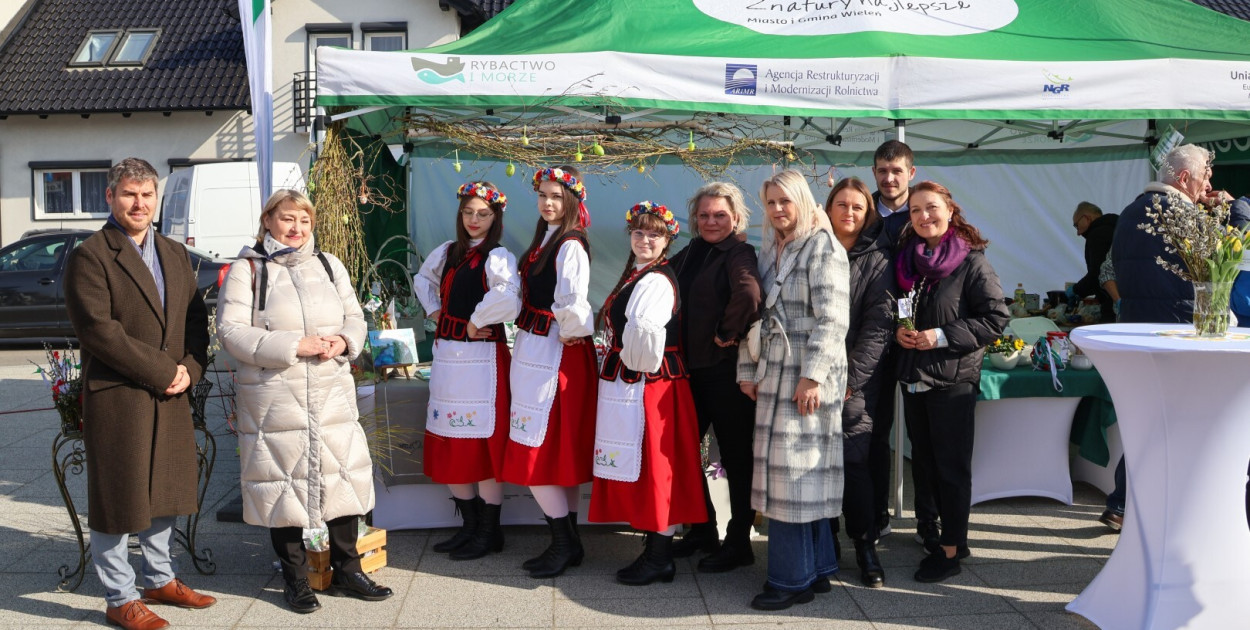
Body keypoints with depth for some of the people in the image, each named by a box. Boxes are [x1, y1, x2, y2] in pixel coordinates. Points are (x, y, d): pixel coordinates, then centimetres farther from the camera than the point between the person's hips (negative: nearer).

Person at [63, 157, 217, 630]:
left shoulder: (175, 255, 13)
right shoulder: (89, 257, -8)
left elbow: (197, 319, 11)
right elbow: (99, 330, -17)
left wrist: (190, 370, -6)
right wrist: (163, 372, -16)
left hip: (171, 397, 7)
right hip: (116, 398, -7)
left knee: (164, 492, 17)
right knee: (117, 499, 4)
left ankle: (159, 580, 34)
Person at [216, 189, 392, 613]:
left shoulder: (329, 265, 12)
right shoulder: (247, 269, -2)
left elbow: (354, 317, 15)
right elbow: (232, 331, -10)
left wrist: (344, 341, -8)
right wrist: (293, 346, -18)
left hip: (333, 393, 4)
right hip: (274, 398, -4)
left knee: (345, 475, 5)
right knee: (283, 480, 4)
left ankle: (346, 569, 21)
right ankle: (294, 579, 20)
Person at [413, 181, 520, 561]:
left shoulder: (497, 257, -10)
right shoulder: (449, 252, 12)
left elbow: (507, 300, -29)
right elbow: (423, 279, 31)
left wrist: (475, 322, -15)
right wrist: (435, 311, 15)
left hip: (481, 358, -8)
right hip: (446, 355, 8)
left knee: (482, 444, -2)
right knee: (450, 445, 12)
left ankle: (490, 533, 11)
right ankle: (470, 526, 26)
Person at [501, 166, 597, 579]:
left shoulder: (571, 246, -16)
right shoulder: (544, 240, 13)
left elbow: (572, 304, -28)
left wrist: (571, 333, -12)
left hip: (555, 355, -10)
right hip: (535, 351, 10)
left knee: (538, 450, -4)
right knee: (558, 450, 13)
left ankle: (565, 543, 6)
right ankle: (567, 542, 21)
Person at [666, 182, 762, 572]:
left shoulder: (739, 254, -12)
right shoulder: (687, 255, 11)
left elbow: (748, 295, -32)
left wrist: (728, 334, -20)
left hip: (726, 369, -8)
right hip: (690, 366, 8)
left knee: (735, 454, 3)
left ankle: (738, 544, 15)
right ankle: (702, 529, 31)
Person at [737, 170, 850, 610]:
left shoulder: (823, 248, -8)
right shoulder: (769, 251, 16)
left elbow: (832, 318, -15)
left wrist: (812, 376, -20)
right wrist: (747, 370, 10)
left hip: (808, 375, -7)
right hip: (774, 373, 7)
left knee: (794, 470, -5)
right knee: (805, 474, 11)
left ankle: (792, 578, 4)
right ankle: (816, 568, 20)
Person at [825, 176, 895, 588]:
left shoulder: (876, 259, 3)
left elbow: (878, 324, -3)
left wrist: (851, 378, -11)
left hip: (855, 380, -2)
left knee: (854, 460, -4)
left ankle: (865, 546, 10)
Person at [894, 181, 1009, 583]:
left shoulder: (971, 261, -8)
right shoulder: (906, 260, 10)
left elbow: (995, 318, -12)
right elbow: (891, 310, 20)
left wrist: (941, 337, -18)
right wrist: (898, 331, -2)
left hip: (953, 378, -6)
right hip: (913, 376, 6)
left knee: (952, 465, 0)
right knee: (923, 459, 15)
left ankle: (951, 549, 7)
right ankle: (928, 530, 28)